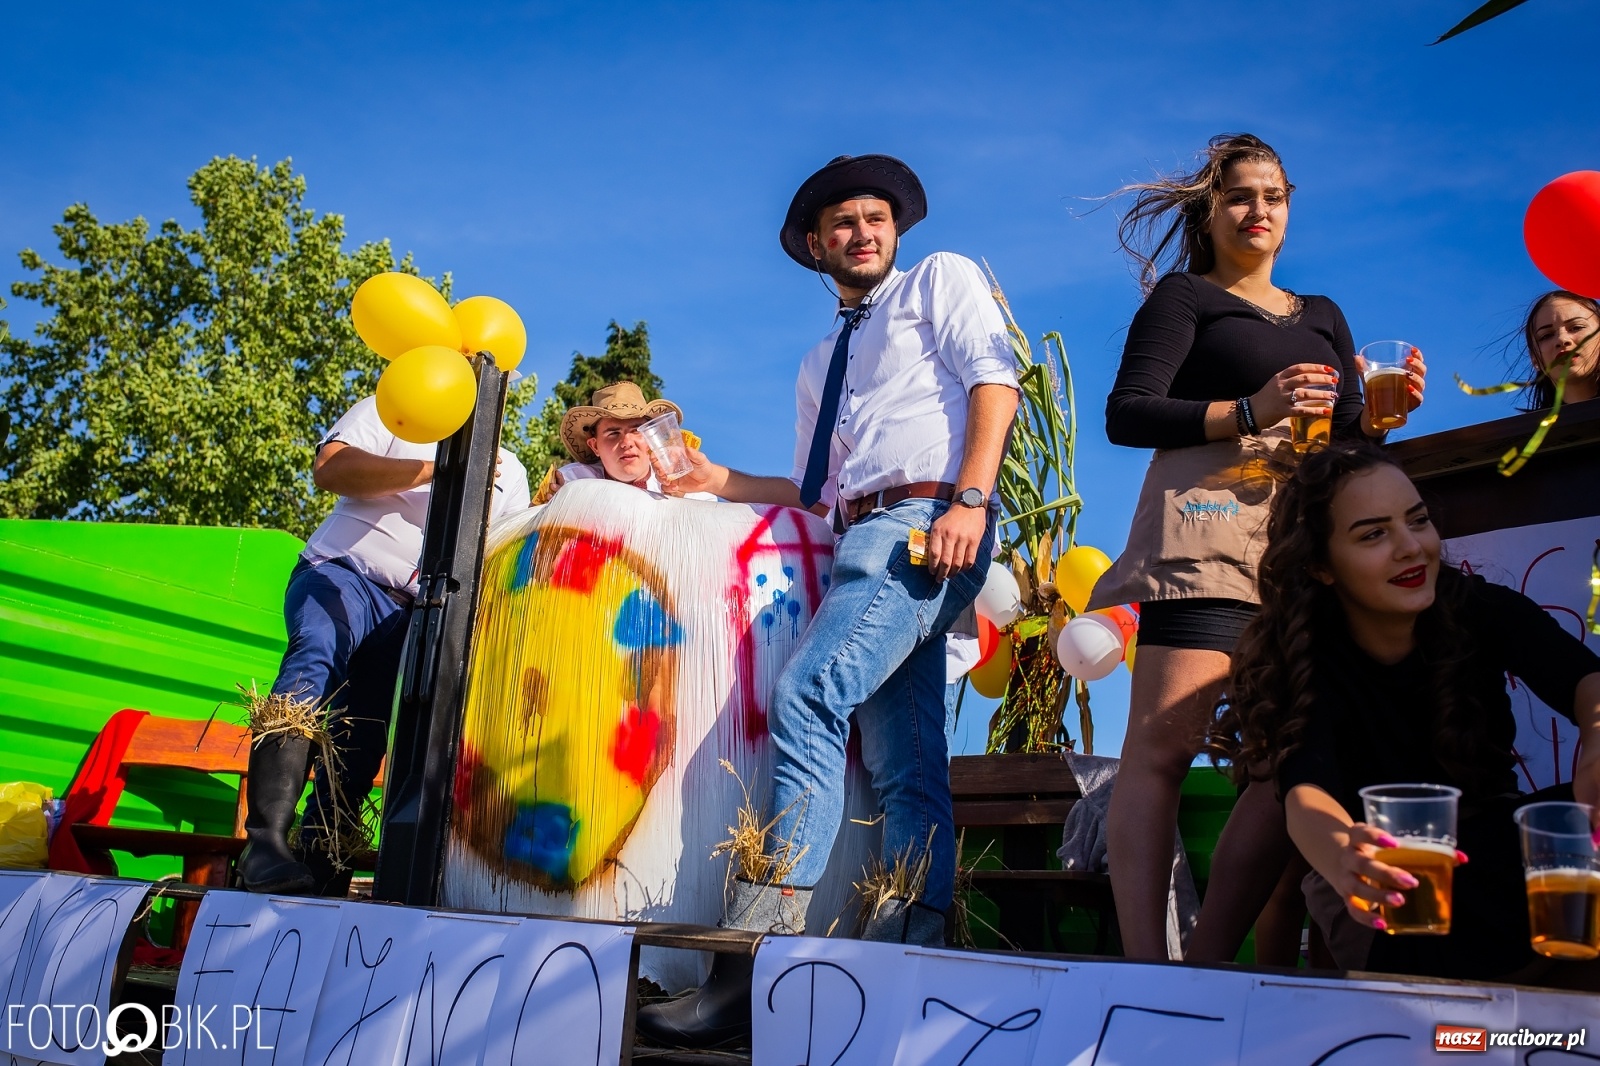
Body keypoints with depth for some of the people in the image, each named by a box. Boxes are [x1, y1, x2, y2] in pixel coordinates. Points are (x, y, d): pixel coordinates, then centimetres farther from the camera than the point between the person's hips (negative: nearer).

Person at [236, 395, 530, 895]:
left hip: (413, 617, 5)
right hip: (342, 575, -5)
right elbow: (328, 468, -5)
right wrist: (435, 469, -11)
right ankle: (265, 839, -42)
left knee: (359, 748, -5)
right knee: (316, 656, -33)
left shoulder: (509, 473, 23)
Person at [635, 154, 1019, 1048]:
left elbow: (993, 379, -2)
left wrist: (970, 499, -17)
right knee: (905, 770, 0)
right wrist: (725, 483, 17)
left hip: (925, 523, -8)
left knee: (808, 698, -25)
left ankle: (762, 950, -30)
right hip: (870, 538, 8)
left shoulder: (942, 280, 15)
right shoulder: (821, 366, 33)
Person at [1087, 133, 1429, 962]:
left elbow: (1349, 442, 25)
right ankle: (1147, 966, -16)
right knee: (1161, 748, -16)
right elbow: (1125, 414, -2)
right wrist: (1252, 411, -11)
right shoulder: (1183, 295, 12)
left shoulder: (1323, 319, 28)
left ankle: (1211, 959, 2)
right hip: (1208, 527, -6)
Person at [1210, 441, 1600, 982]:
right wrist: (1342, 857, -58)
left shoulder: (1481, 610, -9)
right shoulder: (1303, 657, -16)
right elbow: (1307, 793, -32)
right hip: (1384, 867, -2)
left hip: (1490, 851, 2)